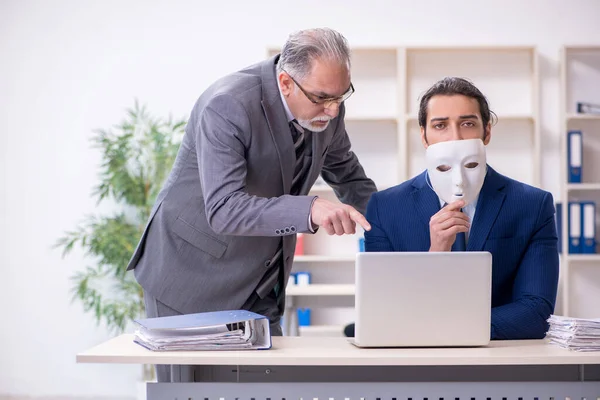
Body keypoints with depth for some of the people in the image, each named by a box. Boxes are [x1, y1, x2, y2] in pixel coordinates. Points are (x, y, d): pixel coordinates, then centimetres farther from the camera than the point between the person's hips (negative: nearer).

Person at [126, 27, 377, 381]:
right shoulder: (227, 106, -27)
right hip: (192, 275, -6)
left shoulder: (327, 108, -5)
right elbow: (223, 210, -35)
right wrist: (309, 210, -47)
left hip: (258, 284, 6)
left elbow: (347, 173, 14)